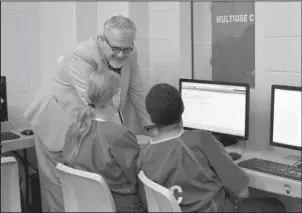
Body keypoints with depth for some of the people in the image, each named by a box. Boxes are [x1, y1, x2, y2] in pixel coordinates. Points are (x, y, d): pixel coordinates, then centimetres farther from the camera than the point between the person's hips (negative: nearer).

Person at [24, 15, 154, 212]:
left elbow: (137, 91, 2)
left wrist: (151, 127, 0)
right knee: (60, 180, -2)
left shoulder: (130, 55, -8)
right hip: (58, 119, -5)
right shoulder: (82, 56, -30)